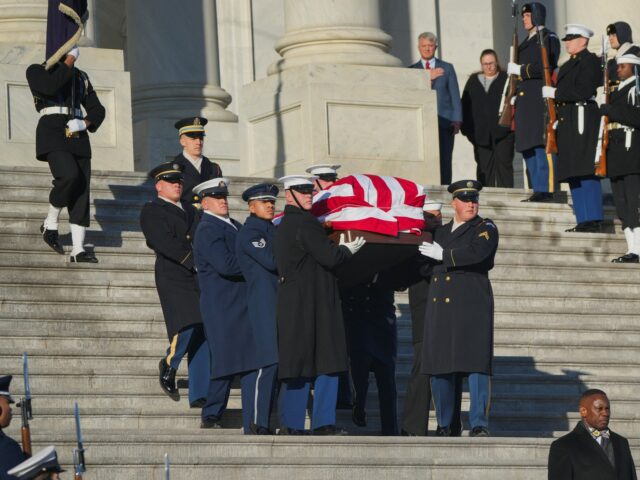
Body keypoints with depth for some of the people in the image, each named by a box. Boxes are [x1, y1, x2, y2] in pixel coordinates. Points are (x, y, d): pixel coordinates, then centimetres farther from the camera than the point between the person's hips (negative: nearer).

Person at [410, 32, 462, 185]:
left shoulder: (447, 68, 15)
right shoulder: (412, 70, 14)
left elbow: (455, 96, 10)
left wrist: (457, 120, -1)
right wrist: (426, 78, -9)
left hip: (444, 122, 0)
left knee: (444, 163, -6)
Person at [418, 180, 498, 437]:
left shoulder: (485, 228, 5)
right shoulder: (441, 232, 22)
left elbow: (476, 252, -15)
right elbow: (427, 268, 21)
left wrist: (444, 256, -7)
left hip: (472, 307, -5)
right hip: (440, 307, 5)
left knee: (476, 364, -12)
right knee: (439, 366, 3)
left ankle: (479, 424, -11)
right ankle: (444, 425, 11)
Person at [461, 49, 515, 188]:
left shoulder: (506, 80, 7)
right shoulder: (473, 81, 17)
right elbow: (465, 106, 14)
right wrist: (466, 128, 4)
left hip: (502, 131, -3)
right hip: (481, 133, 3)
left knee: (503, 163, -7)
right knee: (484, 166, 3)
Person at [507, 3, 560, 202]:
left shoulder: (548, 38, -4)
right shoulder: (526, 42, 23)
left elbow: (545, 68, -15)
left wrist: (519, 70, -9)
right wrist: (515, 96, 17)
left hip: (541, 100, -9)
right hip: (526, 101, 9)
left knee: (543, 146, -11)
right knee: (528, 149, 8)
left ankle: (547, 190, -12)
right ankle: (538, 191, 12)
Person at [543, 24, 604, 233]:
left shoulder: (590, 61, -5)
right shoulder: (569, 65, 23)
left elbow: (584, 91, -16)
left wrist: (555, 93, -12)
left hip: (583, 121, -10)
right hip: (568, 123, 10)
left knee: (586, 173, -12)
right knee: (573, 175, 8)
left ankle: (593, 220, -13)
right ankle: (584, 221, 10)